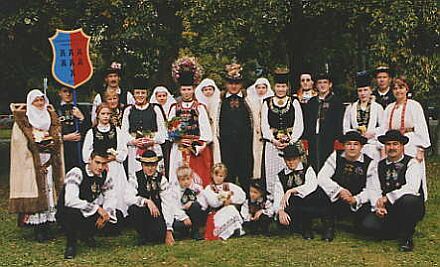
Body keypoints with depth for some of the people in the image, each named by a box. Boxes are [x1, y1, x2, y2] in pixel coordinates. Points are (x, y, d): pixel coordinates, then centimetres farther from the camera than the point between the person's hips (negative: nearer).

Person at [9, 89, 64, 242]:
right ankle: (38, 230, -3)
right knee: (35, 192, -6)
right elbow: (21, 143, -6)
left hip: (49, 161, 4)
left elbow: (57, 141, 16)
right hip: (32, 163, -4)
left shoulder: (50, 117, 14)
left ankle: (46, 227, 8)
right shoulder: (23, 120, 0)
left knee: (48, 191, 3)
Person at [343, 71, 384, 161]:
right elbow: (346, 128, 12)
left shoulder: (377, 107, 11)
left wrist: (372, 133, -9)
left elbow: (383, 127, 6)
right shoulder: (351, 108, 16)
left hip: (372, 144, -1)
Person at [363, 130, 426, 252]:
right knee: (369, 223, -23)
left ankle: (407, 236, -11)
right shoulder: (380, 165, 10)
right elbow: (375, 190, 3)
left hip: (413, 208, -4)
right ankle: (399, 231, 7)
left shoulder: (412, 163, -5)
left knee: (408, 200, -38)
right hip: (388, 210, 4)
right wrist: (378, 206, -16)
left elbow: (411, 189, -21)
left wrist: (387, 198, -27)